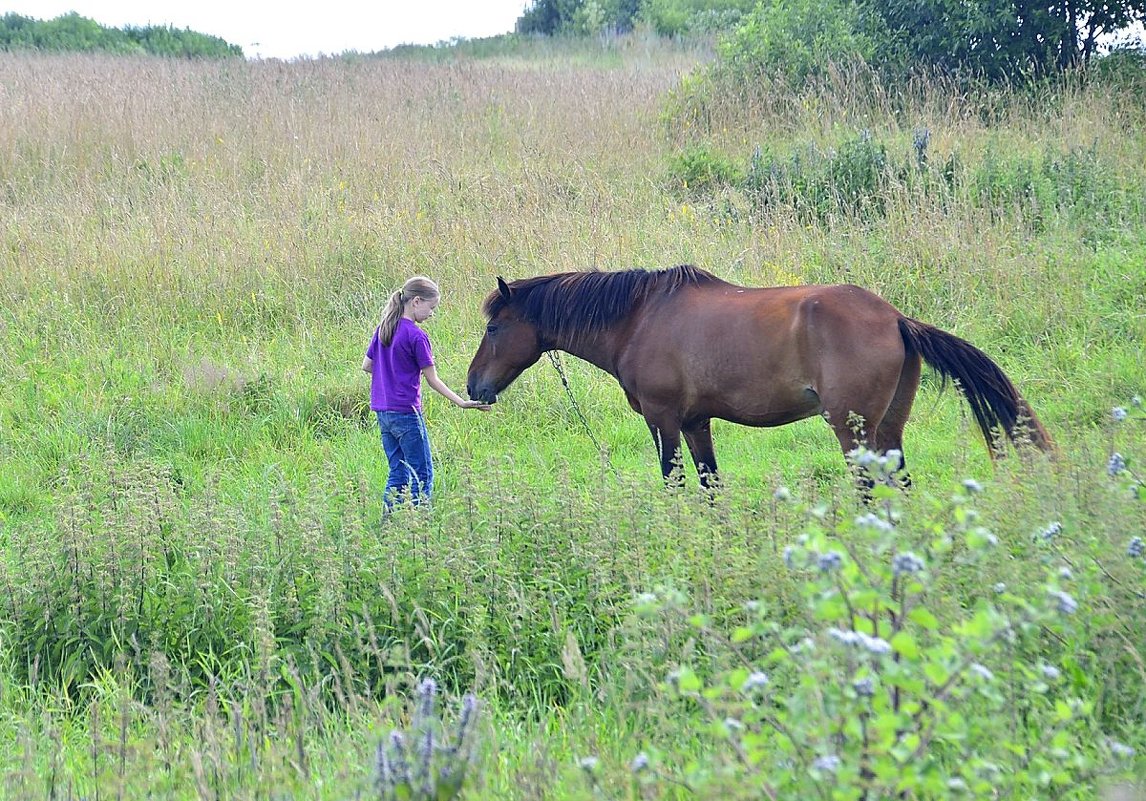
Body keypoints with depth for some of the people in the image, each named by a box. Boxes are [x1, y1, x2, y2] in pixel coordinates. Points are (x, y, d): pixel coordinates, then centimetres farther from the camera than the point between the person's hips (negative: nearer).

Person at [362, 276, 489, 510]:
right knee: (423, 475, -1)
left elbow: (366, 365, 15)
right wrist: (462, 403, -8)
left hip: (382, 411, 8)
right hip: (406, 412, -8)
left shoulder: (382, 329, 8)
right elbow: (433, 380, -11)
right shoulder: (416, 336, -14)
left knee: (398, 473, 13)